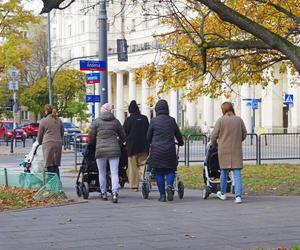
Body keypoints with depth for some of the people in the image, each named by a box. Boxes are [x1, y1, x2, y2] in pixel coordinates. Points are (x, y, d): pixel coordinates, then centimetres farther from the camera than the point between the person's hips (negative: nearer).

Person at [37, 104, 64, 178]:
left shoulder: (43, 121, 0)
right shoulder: (59, 121, 14)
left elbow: (40, 135, 9)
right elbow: (62, 134, 22)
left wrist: (40, 143, 26)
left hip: (48, 145, -5)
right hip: (58, 144, 5)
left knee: (50, 166, -4)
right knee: (56, 166, 9)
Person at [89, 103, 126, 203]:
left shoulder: (96, 121, 1)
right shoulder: (115, 121, 5)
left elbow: (91, 137, 4)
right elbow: (123, 137, 11)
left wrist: (94, 145, 24)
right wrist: (118, 144, 29)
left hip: (101, 150, -1)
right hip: (114, 150, 1)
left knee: (102, 173, 13)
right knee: (114, 173, -2)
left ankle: (103, 193, 21)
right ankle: (115, 194, -15)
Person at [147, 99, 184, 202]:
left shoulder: (154, 121, -3)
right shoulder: (171, 120, 2)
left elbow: (148, 137, 5)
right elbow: (178, 134, 14)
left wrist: (151, 144, 28)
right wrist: (181, 143, 36)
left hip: (157, 150, -1)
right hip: (170, 150, 1)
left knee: (159, 173, 6)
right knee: (171, 170, 11)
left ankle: (162, 195, 4)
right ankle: (169, 185, -17)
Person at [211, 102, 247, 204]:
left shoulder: (221, 120, -7)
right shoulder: (239, 120, 3)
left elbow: (214, 135, -4)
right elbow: (244, 134, 12)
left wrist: (214, 144, 17)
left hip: (224, 150, -1)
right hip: (236, 150, 1)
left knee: (224, 171, 16)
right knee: (237, 173, 0)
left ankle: (223, 193, 29)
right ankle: (238, 196, -11)